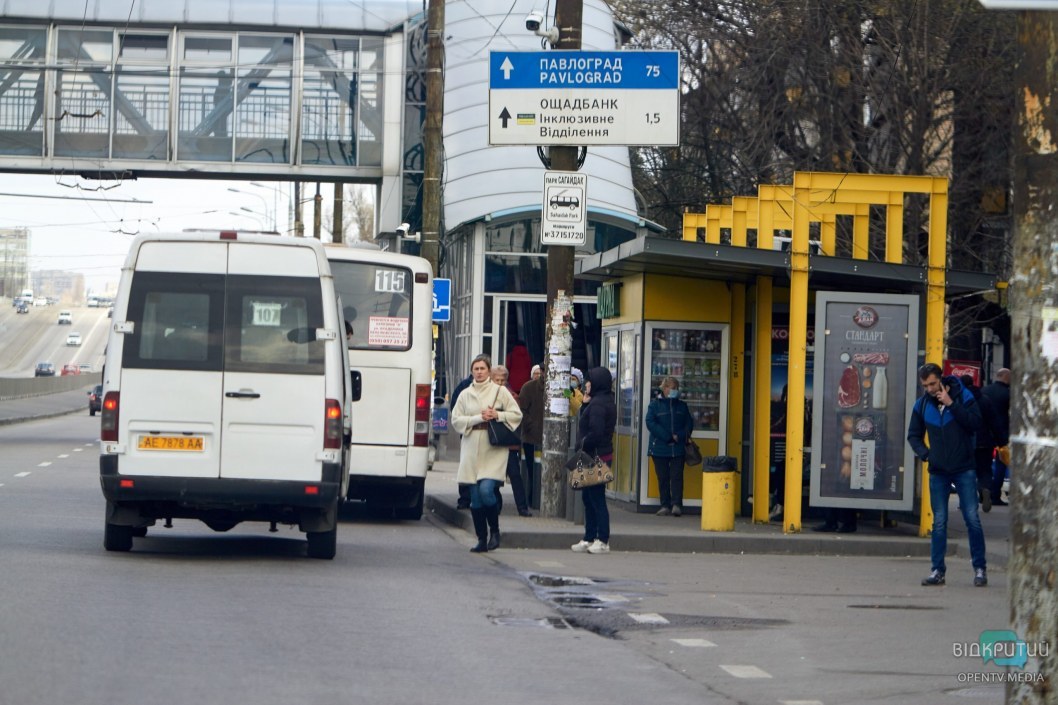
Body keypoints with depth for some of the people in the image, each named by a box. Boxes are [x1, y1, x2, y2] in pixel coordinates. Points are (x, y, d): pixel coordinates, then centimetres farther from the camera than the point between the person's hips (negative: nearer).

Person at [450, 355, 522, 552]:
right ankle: (482, 539, 11)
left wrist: (497, 415, -11)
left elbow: (517, 415, 5)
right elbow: (456, 420, 3)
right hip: (472, 449, 3)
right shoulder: (465, 394, 10)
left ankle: (494, 530, 2)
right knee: (475, 497, 2)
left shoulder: (500, 391, 4)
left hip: (493, 449, -3)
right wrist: (479, 418, -9)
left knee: (486, 489, -18)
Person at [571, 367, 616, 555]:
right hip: (603, 454, 10)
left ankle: (603, 541, -1)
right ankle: (589, 538, 20)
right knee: (589, 497, 15)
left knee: (596, 498, -5)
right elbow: (585, 424, 16)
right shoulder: (607, 402, 14)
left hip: (595, 455, -10)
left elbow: (595, 432, -24)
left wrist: (583, 446, -11)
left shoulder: (597, 403, -17)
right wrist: (585, 404, 6)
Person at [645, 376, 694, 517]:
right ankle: (665, 505, 8)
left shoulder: (682, 405, 11)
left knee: (677, 476, -7)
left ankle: (676, 504, -9)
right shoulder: (655, 405, 2)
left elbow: (689, 423, 8)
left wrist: (680, 436, -11)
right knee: (662, 477, 3)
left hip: (678, 448, 1)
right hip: (659, 448, -1)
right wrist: (667, 437, -16)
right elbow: (650, 423, -9)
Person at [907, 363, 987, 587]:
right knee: (939, 522, 3)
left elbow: (975, 423, -17)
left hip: (964, 469, -3)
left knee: (972, 519, -4)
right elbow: (914, 435, 15)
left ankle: (979, 568, 4)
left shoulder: (963, 396, -5)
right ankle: (937, 570, 6)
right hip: (938, 471, 3)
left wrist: (951, 404, -21)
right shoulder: (922, 404, 4)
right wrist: (924, 453, -2)